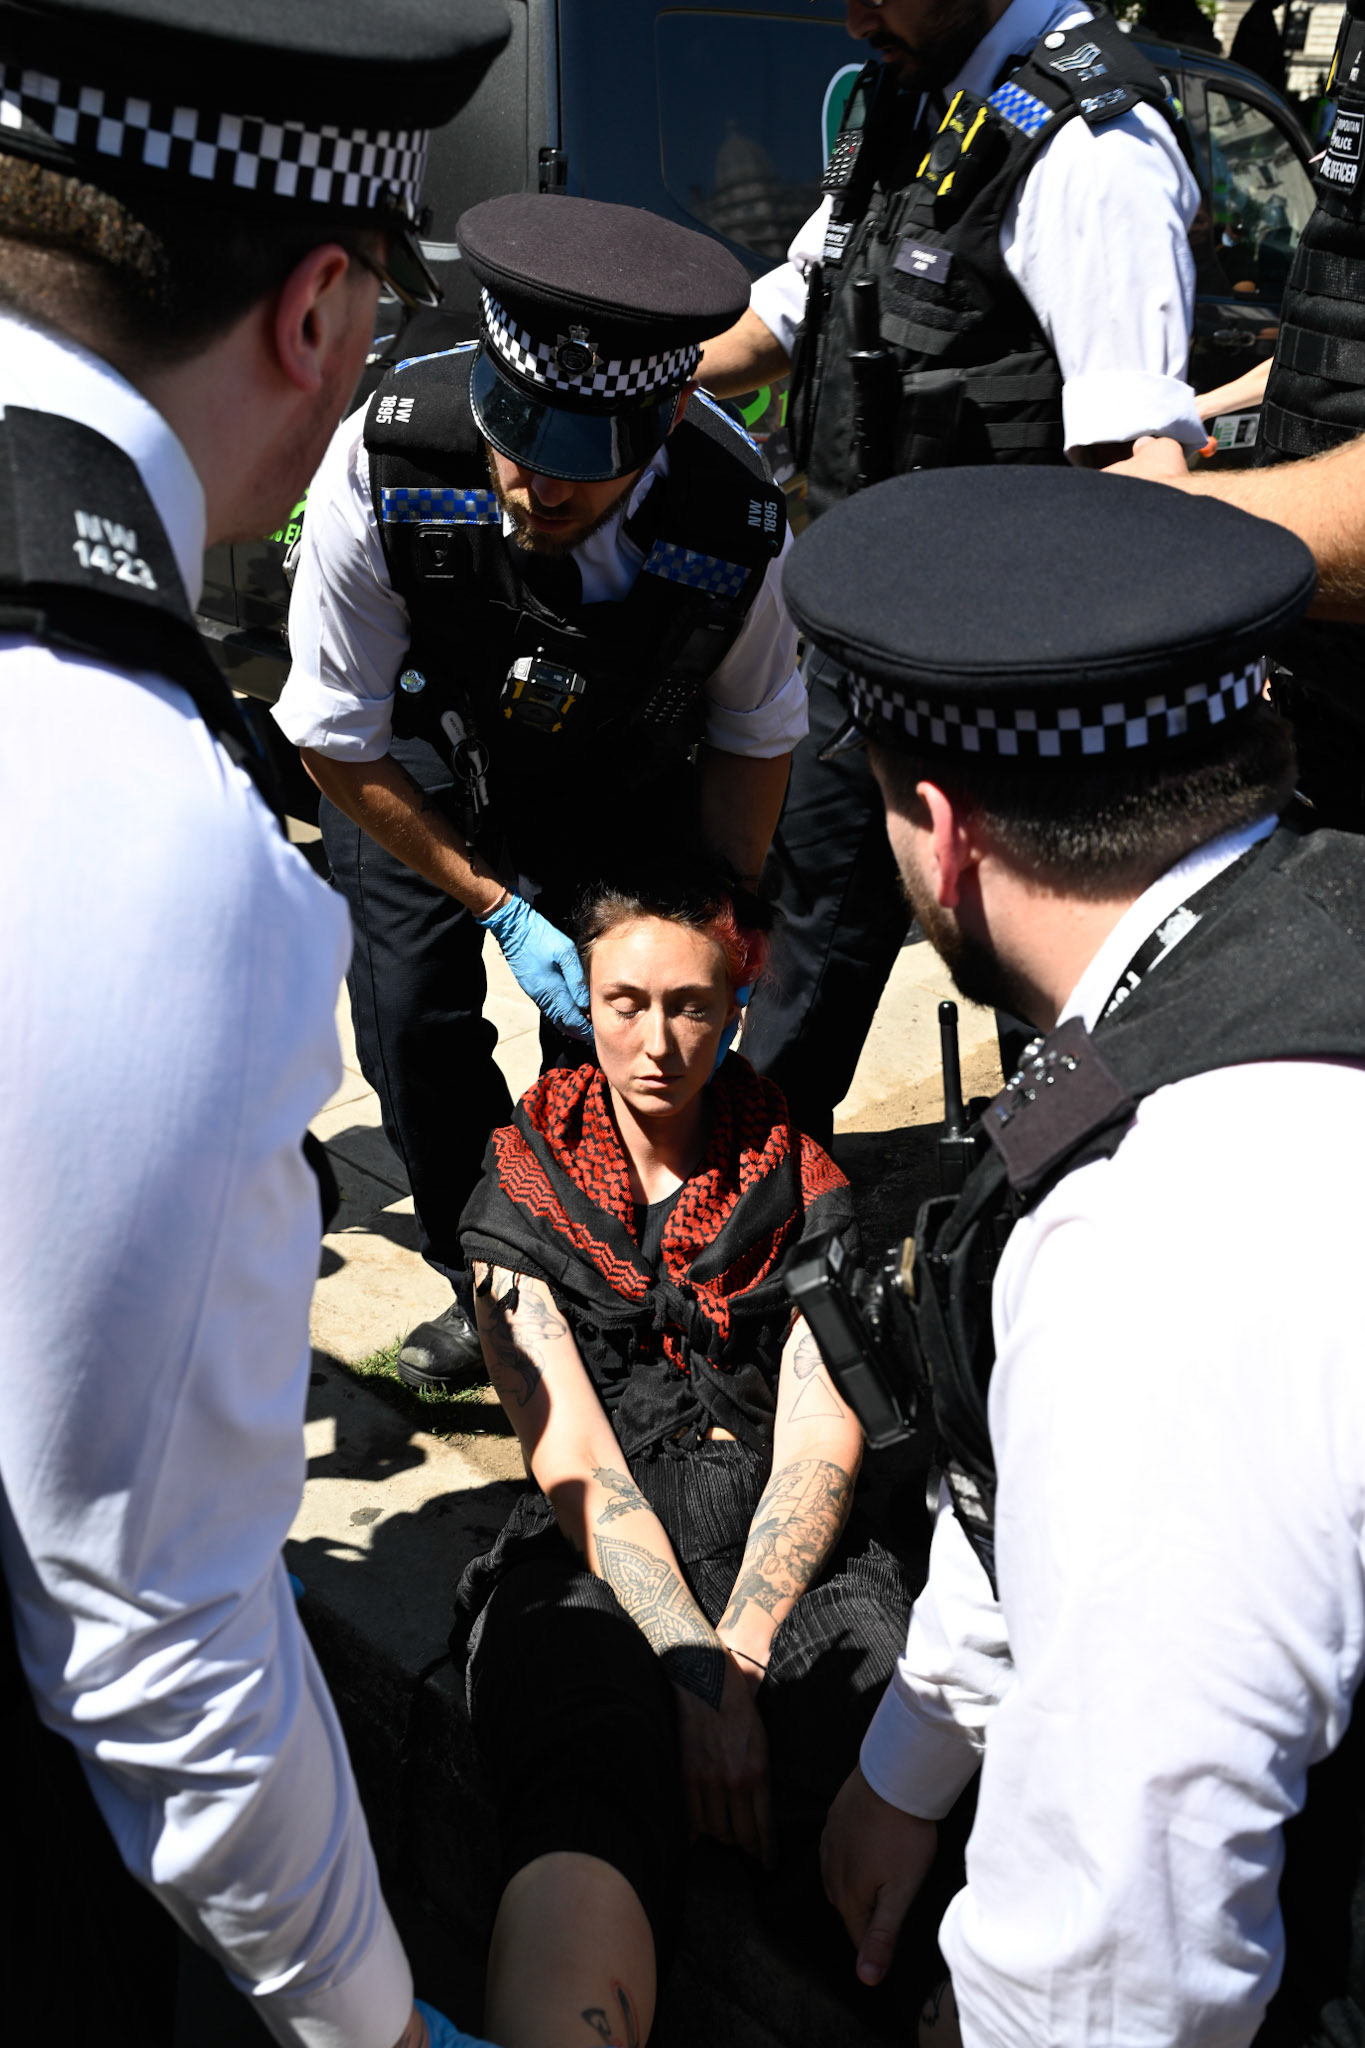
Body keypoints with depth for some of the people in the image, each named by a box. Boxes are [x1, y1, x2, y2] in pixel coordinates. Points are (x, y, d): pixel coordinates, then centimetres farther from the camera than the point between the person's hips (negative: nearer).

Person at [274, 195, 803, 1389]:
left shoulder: (738, 526, -33)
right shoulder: (387, 464, -36)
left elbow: (754, 738, -10)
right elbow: (337, 743, -21)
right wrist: (500, 909, -19)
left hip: (622, 787, 1)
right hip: (415, 775, 0)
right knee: (417, 1032, -11)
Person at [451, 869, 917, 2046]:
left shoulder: (799, 1187, 15)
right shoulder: (524, 1190, 12)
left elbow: (822, 1441, 5)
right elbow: (570, 1451, 0)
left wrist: (736, 1658, -12)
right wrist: (697, 1670, -14)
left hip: (789, 1548, 1)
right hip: (601, 1559, -1)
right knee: (584, 1832, -34)